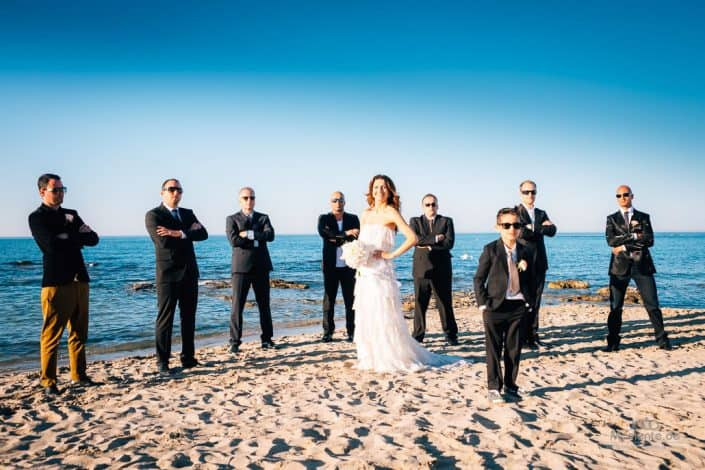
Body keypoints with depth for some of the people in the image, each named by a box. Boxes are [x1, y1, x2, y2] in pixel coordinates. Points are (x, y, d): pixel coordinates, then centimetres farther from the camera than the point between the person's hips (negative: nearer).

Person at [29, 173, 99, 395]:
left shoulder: (71, 215, 18)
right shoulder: (37, 217, 0)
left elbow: (93, 239, 7)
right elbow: (51, 244, -16)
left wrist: (68, 237, -6)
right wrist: (76, 237, -2)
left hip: (80, 280, 6)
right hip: (56, 283, -6)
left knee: (80, 332, 10)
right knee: (51, 334, -4)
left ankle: (78, 375, 19)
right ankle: (48, 382, 4)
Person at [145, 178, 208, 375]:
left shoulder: (188, 213, 14)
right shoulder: (153, 215, -4)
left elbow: (203, 234, -3)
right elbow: (163, 242, -20)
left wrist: (180, 233, -17)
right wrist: (189, 233, -12)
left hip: (189, 272, 6)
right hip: (168, 274, -6)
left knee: (189, 317, 10)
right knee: (165, 318, -2)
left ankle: (188, 358, 19)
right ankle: (162, 362, 4)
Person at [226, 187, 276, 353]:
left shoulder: (263, 218, 12)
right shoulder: (232, 219, 4)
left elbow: (270, 235, -8)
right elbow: (234, 240, -13)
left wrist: (249, 234, -15)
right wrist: (257, 238, -8)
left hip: (261, 267, 3)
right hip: (241, 267, -3)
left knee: (264, 305, 9)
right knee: (237, 306, -4)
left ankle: (267, 339, 18)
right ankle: (235, 342, 2)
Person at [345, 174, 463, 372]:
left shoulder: (390, 212, -6)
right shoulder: (365, 214, 13)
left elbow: (412, 238, -17)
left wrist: (391, 254, -14)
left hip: (381, 273, -6)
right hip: (364, 274, 6)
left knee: (385, 317, -3)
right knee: (365, 318, 9)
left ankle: (393, 360, 9)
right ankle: (370, 359, 21)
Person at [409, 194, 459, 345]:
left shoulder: (446, 221, 8)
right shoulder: (415, 221, 9)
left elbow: (449, 243, -7)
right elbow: (414, 239, -10)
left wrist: (428, 245, -9)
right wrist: (435, 239, -10)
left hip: (442, 270, 0)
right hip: (421, 269, 0)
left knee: (445, 303, 4)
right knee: (420, 304, 3)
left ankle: (451, 334, 16)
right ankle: (418, 335, 13)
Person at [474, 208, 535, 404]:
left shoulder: (526, 252, 7)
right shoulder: (490, 250, -3)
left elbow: (530, 280, 14)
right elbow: (479, 278, -3)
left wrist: (529, 302, 5)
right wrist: (482, 303, -9)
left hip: (518, 307, 3)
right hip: (495, 306, -3)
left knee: (514, 349, 9)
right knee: (494, 350, 2)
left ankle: (510, 386, 22)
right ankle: (493, 388, 10)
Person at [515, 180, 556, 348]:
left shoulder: (541, 213, 16)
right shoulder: (514, 212, -1)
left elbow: (552, 231, 0)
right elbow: (521, 232, -17)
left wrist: (534, 228, -10)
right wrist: (542, 228, -7)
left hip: (539, 263, 5)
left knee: (535, 301, 8)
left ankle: (533, 335, 14)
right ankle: (522, 337, 6)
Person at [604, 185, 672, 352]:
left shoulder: (643, 217, 10)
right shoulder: (612, 219, 10)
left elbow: (649, 240, -4)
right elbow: (611, 240, -6)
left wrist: (625, 246, -9)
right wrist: (634, 236, -10)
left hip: (642, 264, 0)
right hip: (620, 266, 0)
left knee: (652, 303, 0)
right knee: (615, 306, 0)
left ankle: (662, 339, 12)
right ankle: (613, 342, 7)